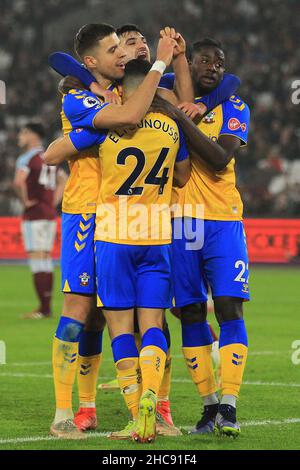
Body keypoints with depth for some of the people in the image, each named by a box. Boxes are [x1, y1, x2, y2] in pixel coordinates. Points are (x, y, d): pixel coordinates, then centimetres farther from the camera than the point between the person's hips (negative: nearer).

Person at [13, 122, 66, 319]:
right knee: (46, 259, 11)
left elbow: (18, 182, -28)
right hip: (50, 214, 8)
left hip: (34, 214, -8)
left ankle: (44, 308, -9)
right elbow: (64, 180, 27)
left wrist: (25, 201, -14)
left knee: (36, 259, -7)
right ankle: (47, 307, 12)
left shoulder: (26, 158, -11)